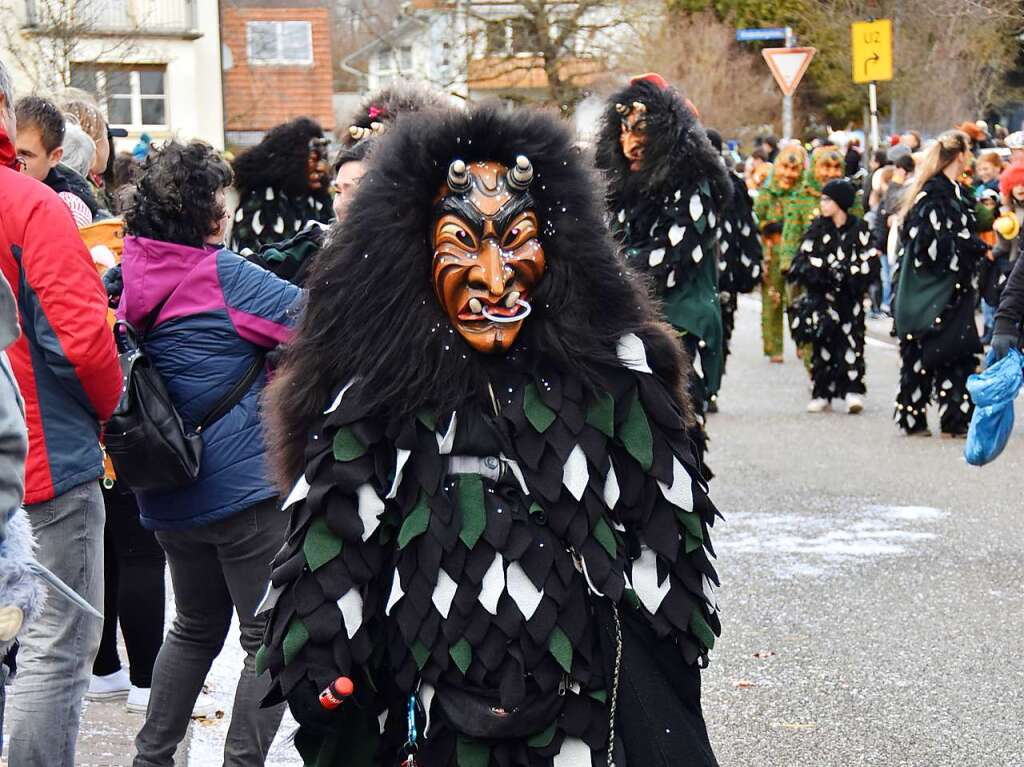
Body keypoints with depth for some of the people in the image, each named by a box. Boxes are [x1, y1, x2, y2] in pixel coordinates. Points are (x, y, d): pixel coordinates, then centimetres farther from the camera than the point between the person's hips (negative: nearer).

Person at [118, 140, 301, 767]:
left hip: (169, 496, 8)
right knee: (272, 638, 2)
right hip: (242, 484, -8)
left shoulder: (136, 276, 6)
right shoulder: (224, 274, -14)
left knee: (197, 626, 23)